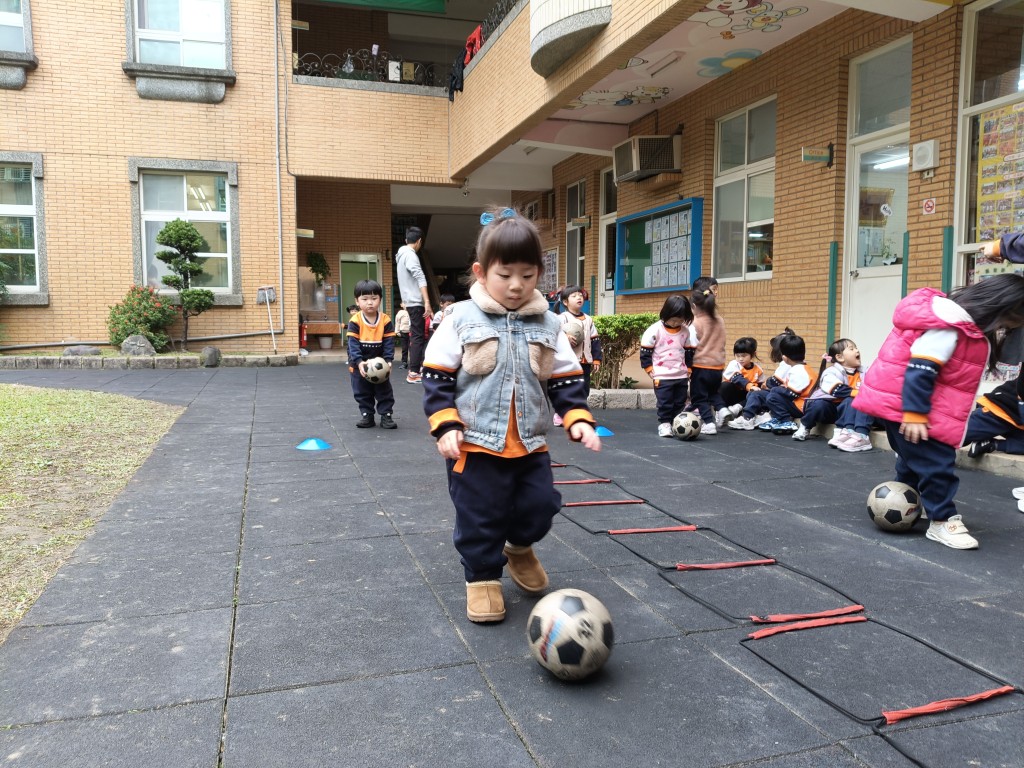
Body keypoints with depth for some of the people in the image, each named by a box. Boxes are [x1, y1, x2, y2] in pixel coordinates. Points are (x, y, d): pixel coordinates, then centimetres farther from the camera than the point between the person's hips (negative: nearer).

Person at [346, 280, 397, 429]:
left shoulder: (386, 321, -11)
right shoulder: (355, 321, -14)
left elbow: (389, 343, -8)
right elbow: (353, 344, -18)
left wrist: (387, 361, -21)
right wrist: (359, 362, -29)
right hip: (360, 364, 0)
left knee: (384, 391, 6)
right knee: (362, 392, 10)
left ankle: (386, 415, 16)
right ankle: (366, 415, 23)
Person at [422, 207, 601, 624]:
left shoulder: (548, 325, 4)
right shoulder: (461, 319, -5)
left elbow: (567, 380, 8)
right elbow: (437, 377, -5)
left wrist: (578, 418, -7)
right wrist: (446, 426, -14)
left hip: (530, 444, 3)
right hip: (474, 445, -3)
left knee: (540, 506, 6)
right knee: (479, 518, 5)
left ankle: (518, 548, 37)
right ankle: (482, 577, 27)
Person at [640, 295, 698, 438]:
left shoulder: (686, 331, 3)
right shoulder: (655, 330, -11)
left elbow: (689, 352, 14)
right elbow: (645, 352, -7)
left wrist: (689, 370, 10)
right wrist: (651, 371, -8)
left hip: (681, 376, 4)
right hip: (662, 376, -4)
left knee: (680, 403, 10)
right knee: (665, 403, -2)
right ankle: (664, 424, 7)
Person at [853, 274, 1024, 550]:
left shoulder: (967, 325, 10)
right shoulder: (948, 326, -23)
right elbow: (920, 370, -28)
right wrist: (914, 414, -28)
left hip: (907, 404, 11)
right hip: (903, 404, -11)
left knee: (914, 459, 23)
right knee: (936, 463, -6)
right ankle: (942, 521, 4)